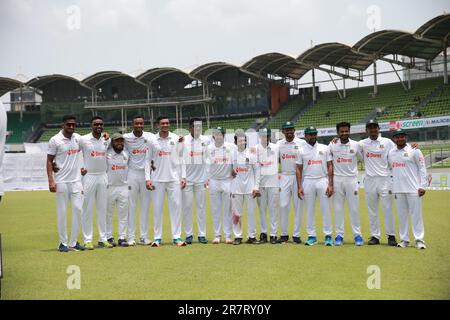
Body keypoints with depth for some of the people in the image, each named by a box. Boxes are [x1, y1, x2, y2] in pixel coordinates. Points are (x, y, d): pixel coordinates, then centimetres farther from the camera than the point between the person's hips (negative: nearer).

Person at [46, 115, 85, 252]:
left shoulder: (78, 138, 8)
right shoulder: (55, 140, -5)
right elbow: (49, 161, -5)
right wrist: (51, 181, -13)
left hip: (76, 180, 4)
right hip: (61, 181, -4)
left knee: (78, 209, 1)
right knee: (62, 212, 1)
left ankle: (73, 242, 11)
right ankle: (63, 242, 11)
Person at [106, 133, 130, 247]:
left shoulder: (126, 154, 10)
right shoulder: (106, 153, -5)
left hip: (124, 187, 4)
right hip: (109, 187, -4)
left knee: (123, 213, 5)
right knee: (108, 213, 4)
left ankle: (122, 237, 10)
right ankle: (109, 237, 12)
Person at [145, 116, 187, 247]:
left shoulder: (176, 139, 6)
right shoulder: (152, 141, 4)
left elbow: (181, 158, 7)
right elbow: (148, 160, 6)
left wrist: (183, 176, 0)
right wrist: (147, 178, -2)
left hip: (174, 178, 0)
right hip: (157, 179, 0)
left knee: (176, 206, -2)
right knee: (157, 208, 2)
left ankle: (176, 237, 3)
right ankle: (157, 238, 9)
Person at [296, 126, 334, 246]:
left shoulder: (325, 148, 6)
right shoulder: (302, 151, 7)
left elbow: (330, 166, 3)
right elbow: (299, 170, 6)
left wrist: (330, 184, -6)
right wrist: (299, 187, -3)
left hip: (323, 181, -1)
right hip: (308, 182, 1)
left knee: (326, 209, -2)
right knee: (309, 210, 4)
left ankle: (328, 236, 5)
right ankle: (312, 236, 11)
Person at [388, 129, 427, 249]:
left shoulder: (414, 151, -2)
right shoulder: (391, 153, 11)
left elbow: (422, 168, -3)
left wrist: (422, 186, -10)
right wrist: (390, 187, 11)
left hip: (413, 189, -4)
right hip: (398, 189, 4)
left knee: (416, 214, -2)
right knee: (402, 215, 7)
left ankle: (419, 240, 2)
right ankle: (404, 239, 14)